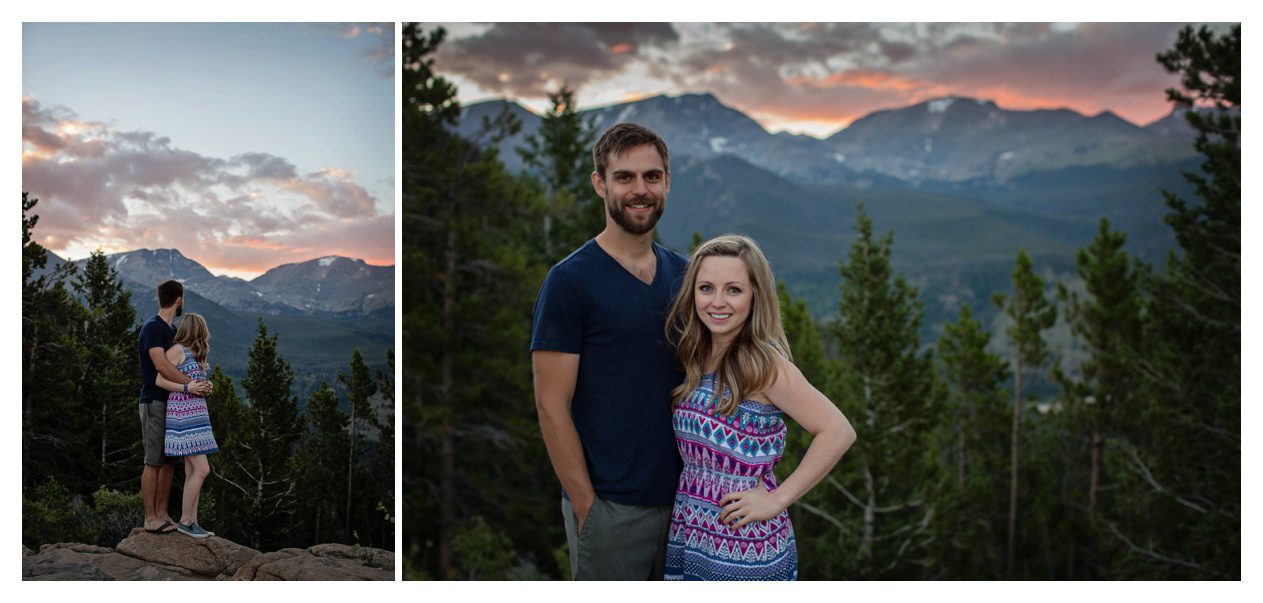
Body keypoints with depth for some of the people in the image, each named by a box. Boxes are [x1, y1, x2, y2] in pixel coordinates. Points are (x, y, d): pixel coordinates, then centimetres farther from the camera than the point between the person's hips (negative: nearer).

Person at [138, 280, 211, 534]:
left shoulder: (172, 330, 16)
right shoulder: (152, 327, -13)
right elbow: (162, 365, -24)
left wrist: (201, 382, -5)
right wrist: (190, 384, -23)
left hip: (172, 403, 9)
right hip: (154, 402, -9)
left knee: (168, 461, 10)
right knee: (154, 462, -5)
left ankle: (162, 514, 16)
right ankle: (150, 518, 0)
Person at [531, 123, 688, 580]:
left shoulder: (683, 273, 8)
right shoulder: (570, 280, -10)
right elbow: (551, 405, -12)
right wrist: (586, 505, -14)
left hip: (682, 495, 6)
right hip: (611, 505, -5)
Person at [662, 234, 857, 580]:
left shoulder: (762, 363, -15)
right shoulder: (696, 358, 5)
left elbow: (838, 432, -20)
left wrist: (777, 500, -16)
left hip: (745, 548, -6)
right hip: (687, 536, 6)